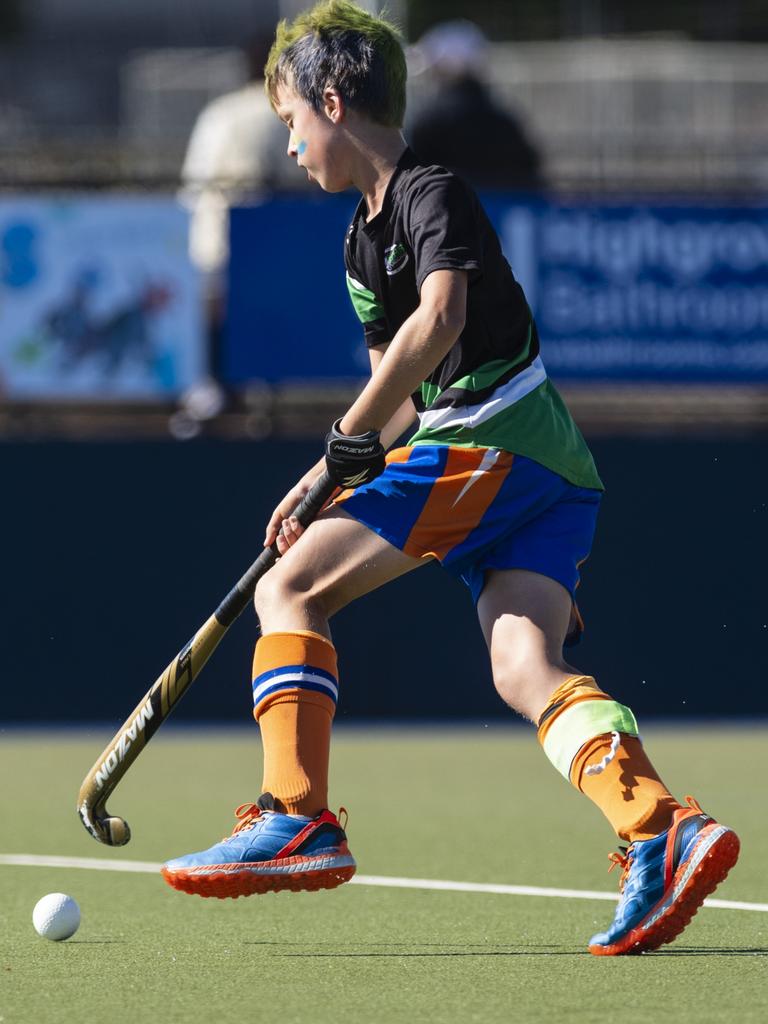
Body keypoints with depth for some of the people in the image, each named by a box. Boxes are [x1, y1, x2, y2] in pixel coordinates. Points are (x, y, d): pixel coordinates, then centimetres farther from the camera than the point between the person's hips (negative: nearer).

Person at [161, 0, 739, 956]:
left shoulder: (432, 193, -5)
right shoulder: (364, 237, 24)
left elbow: (441, 315, -23)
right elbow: (398, 387, 31)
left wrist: (353, 435, -19)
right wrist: (323, 482, 22)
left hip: (491, 443, -9)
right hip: (547, 474, 9)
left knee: (290, 588, -7)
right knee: (525, 669, -11)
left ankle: (297, 818, -13)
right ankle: (661, 829, -31)